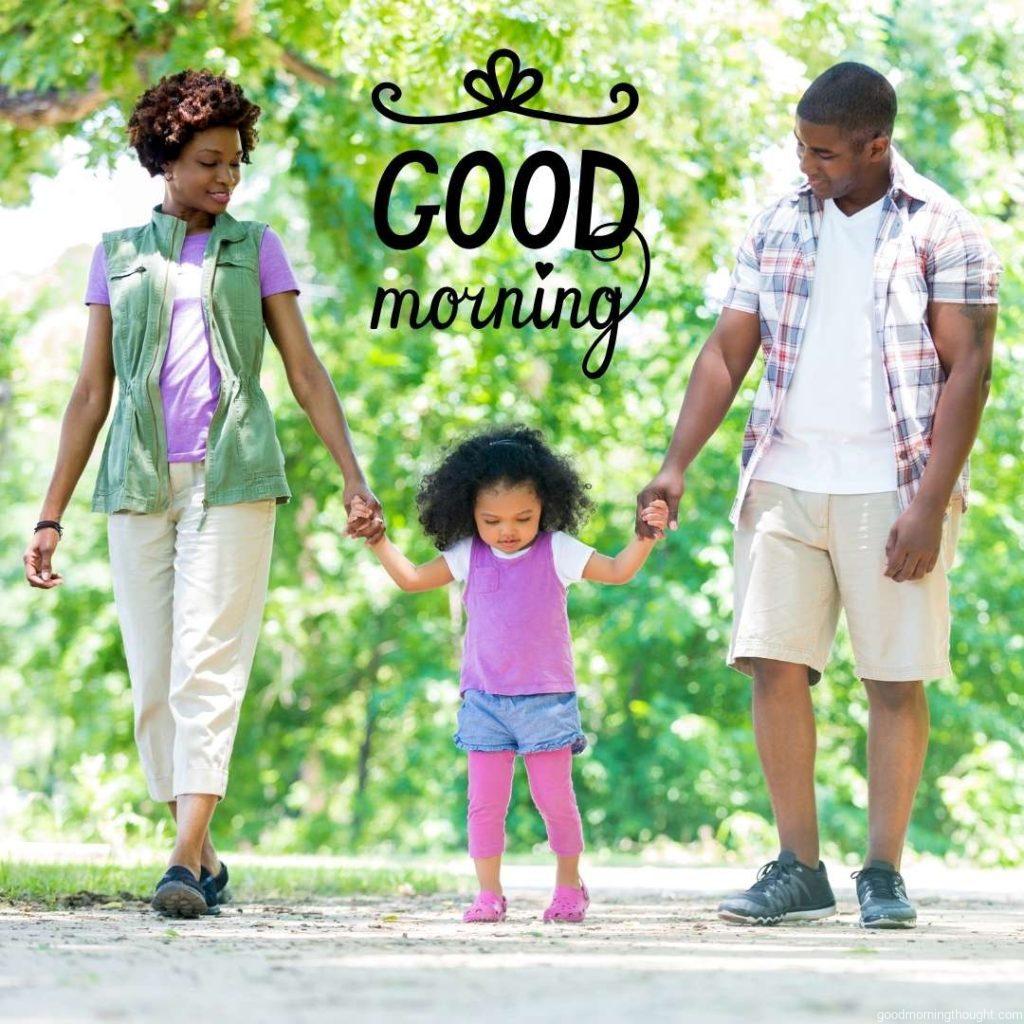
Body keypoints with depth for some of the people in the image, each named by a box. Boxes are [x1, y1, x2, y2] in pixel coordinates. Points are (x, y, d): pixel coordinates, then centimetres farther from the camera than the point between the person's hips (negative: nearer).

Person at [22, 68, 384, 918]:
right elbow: (91, 392, 14)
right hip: (140, 484, 2)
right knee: (154, 681, 0)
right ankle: (205, 856, 13)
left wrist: (354, 478, -3)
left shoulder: (255, 248, 12)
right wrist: (51, 517, 10)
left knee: (209, 665, -14)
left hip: (232, 479, -2)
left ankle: (185, 862, -22)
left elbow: (306, 373, 8)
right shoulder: (117, 255, 14)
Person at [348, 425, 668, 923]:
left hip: (546, 698, -2)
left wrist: (646, 535, -19)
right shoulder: (468, 556, 4)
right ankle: (489, 894, 6)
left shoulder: (557, 552, -2)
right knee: (484, 801, 0)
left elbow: (618, 570, -3)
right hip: (484, 699, 2)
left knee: (554, 797, 1)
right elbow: (412, 578, 12)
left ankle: (569, 886, 15)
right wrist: (378, 539, 3)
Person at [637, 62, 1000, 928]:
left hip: (891, 489, -4)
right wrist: (677, 463, -2)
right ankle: (799, 869, 6)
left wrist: (930, 506, -14)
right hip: (785, 481, 4)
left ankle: (885, 872, 7)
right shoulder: (777, 229, 11)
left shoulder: (943, 233, -2)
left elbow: (968, 368, -7)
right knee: (774, 665, -2)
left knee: (896, 680, -2)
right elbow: (728, 353, 11)